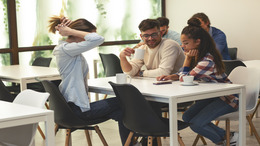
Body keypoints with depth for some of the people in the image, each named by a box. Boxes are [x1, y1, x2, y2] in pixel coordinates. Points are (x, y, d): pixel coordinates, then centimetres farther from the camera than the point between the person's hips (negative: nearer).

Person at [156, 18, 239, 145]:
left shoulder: (208, 60, -29)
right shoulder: (198, 55, 0)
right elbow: (188, 74, 10)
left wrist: (188, 58, -18)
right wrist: (170, 77, -8)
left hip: (227, 98, -10)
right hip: (211, 96, 10)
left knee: (196, 124, -16)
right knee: (187, 117, 2)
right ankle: (226, 135, 9)